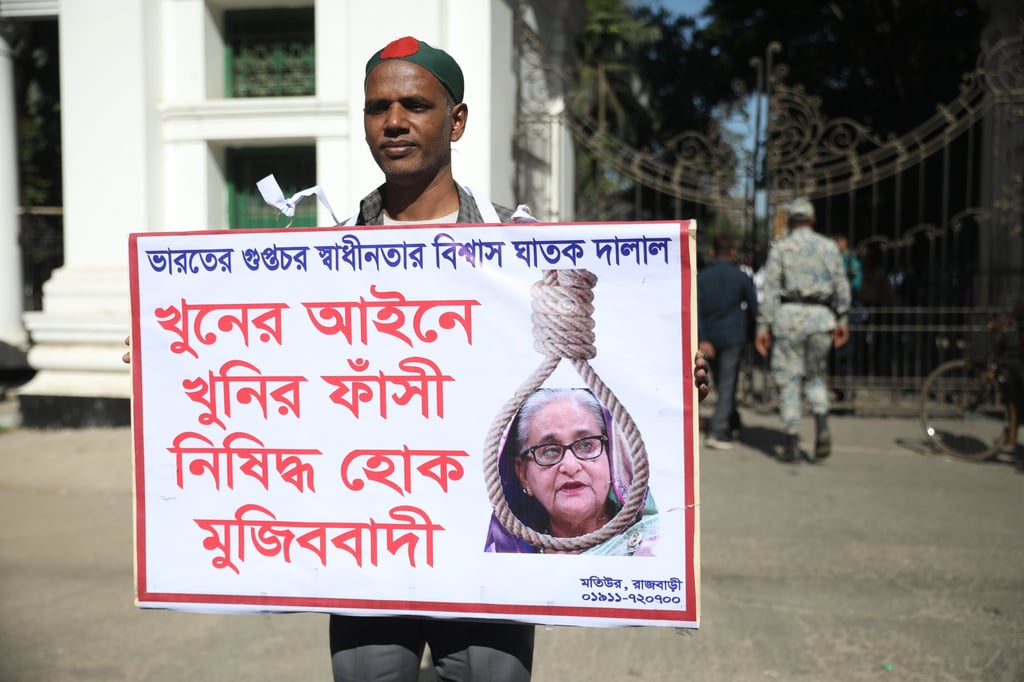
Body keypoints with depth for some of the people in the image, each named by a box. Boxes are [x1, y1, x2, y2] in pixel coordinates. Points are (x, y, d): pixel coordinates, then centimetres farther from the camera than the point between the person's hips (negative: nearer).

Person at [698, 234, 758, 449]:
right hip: (733, 337, -3)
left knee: (722, 384, 17)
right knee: (727, 385, -4)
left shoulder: (701, 277, 2)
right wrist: (748, 332, 21)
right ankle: (717, 431, -13)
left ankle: (732, 422, 31)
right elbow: (753, 308, 4)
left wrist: (701, 339, -12)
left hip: (710, 340, 3)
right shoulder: (741, 277, -1)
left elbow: (696, 309, -8)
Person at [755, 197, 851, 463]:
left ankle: (792, 443, 1)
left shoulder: (780, 247, 1)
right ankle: (822, 426, -6)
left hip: (789, 314, -2)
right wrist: (842, 320, 14)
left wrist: (763, 326, -4)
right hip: (821, 316, 3)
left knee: (788, 380, 3)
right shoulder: (829, 246, 9)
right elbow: (841, 285, 7)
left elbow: (770, 288, -4)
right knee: (814, 376, 17)